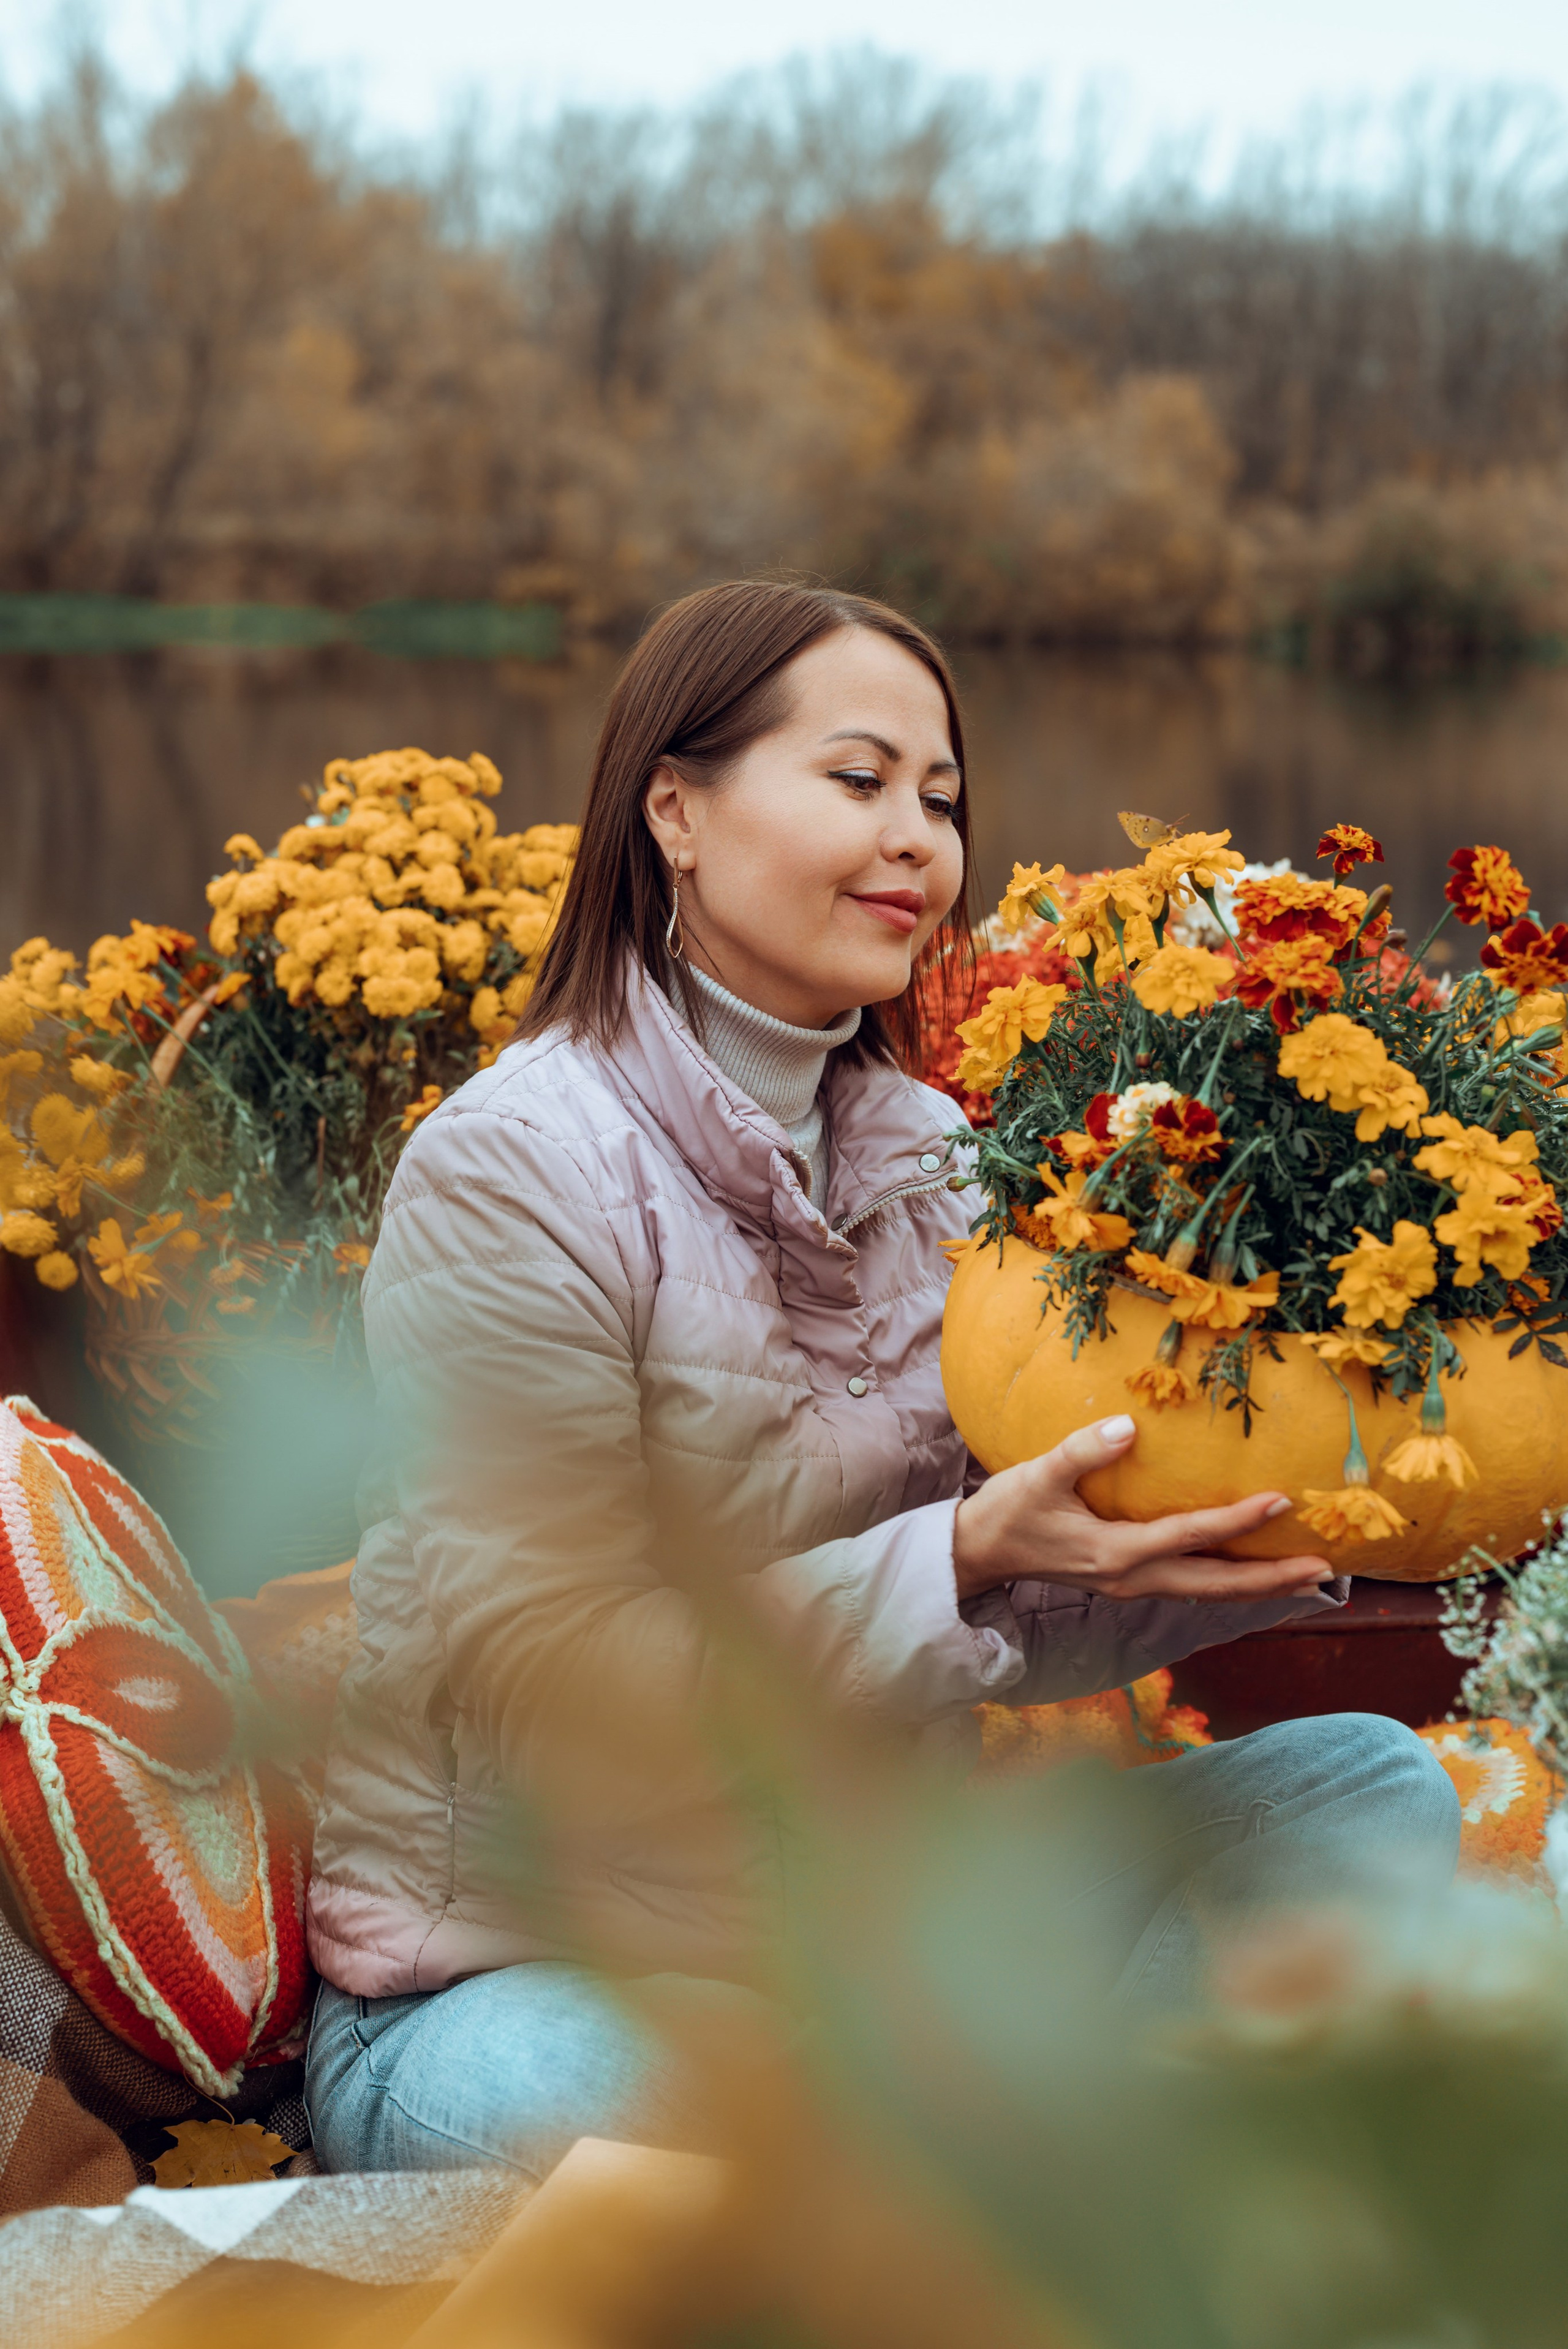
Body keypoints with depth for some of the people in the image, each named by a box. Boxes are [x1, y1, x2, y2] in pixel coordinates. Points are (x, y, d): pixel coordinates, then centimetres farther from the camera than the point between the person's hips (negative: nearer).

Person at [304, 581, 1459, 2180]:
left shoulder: (930, 1157, 8)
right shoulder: (514, 1169, -14)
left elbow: (1006, 1637, 8)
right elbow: (549, 1683, -19)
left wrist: (1255, 1539, -10)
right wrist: (965, 1559, -28)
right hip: (525, 1973, -6)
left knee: (1368, 1781, -5)